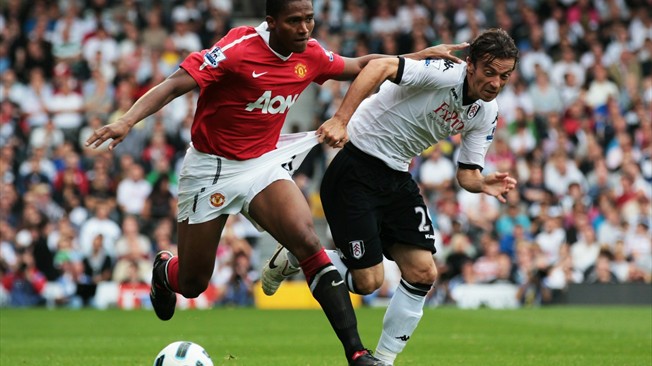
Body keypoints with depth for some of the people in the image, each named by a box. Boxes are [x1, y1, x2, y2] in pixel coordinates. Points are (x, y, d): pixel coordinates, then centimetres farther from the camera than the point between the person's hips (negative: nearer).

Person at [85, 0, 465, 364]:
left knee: (307, 240, -23)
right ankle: (165, 269, 47)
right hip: (211, 167, -4)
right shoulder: (240, 48, -23)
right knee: (192, 284, 6)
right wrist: (127, 121, -39)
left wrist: (425, 55, 13)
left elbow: (360, 66, 15)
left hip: (263, 163, 4)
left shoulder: (311, 56, -5)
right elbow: (176, 84, -27)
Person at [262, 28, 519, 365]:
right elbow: (380, 67, -36)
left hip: (398, 179, 8)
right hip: (357, 170, -8)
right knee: (367, 280, -8)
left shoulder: (486, 114, 2)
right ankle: (291, 257, 19)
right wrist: (341, 120, -46)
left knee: (423, 273, -3)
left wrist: (484, 184, -17)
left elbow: (466, 174, 7)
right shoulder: (443, 74, -23)